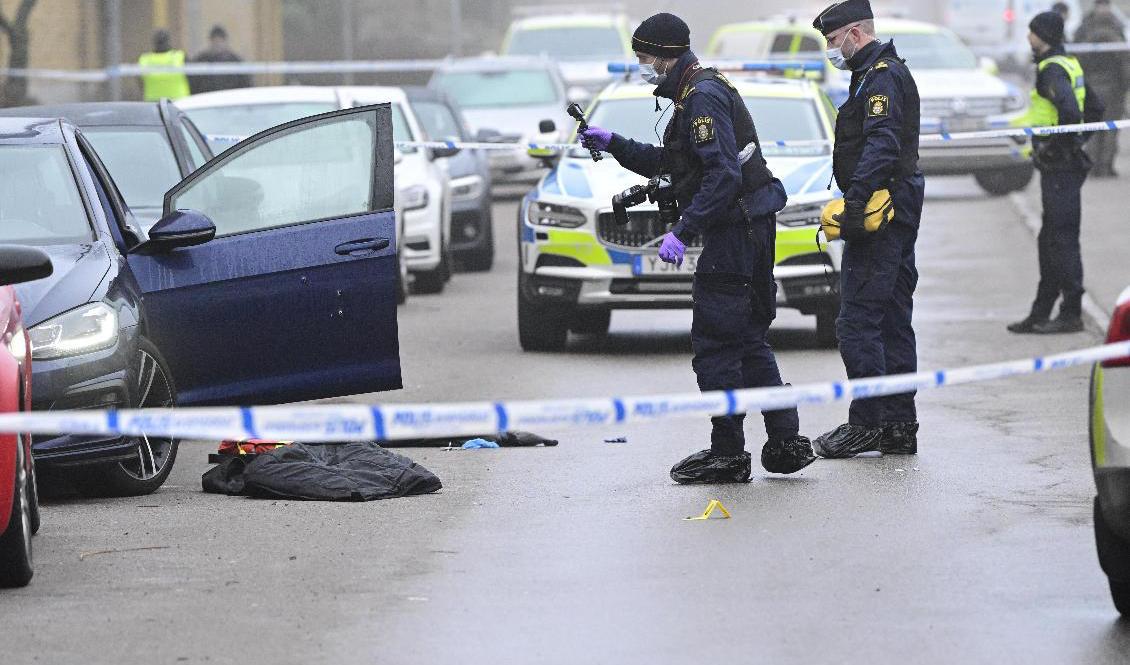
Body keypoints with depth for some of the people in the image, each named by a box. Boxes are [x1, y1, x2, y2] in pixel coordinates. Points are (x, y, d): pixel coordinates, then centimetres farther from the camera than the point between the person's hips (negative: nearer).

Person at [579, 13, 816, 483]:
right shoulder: (698, 93, 18)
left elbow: (722, 176, -25)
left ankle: (727, 453, -2)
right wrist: (613, 144, 19)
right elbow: (665, 163, 27)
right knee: (749, 341, 14)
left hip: (735, 232, -11)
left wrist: (682, 232, -26)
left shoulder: (703, 98, -15)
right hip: (752, 231, 11)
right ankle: (786, 444, 15)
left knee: (713, 345, -6)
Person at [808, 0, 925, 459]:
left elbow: (880, 146, -23)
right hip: (899, 214, 11)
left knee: (857, 322, -9)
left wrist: (855, 202, -28)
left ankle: (865, 424, -8)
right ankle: (899, 426, 13)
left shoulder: (881, 76, -12)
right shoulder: (885, 73, 20)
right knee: (893, 322, 11)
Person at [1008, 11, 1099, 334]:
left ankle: (1071, 315, -2)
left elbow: (1070, 112, -31)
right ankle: (1040, 314, 19)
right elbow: (1094, 108, 22)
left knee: (1063, 239, -5)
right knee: (1050, 241, 14)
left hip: (1059, 164, -10)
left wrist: (1055, 145, -18)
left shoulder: (1052, 69, -16)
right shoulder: (1071, 65, 14)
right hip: (1058, 166, 10)